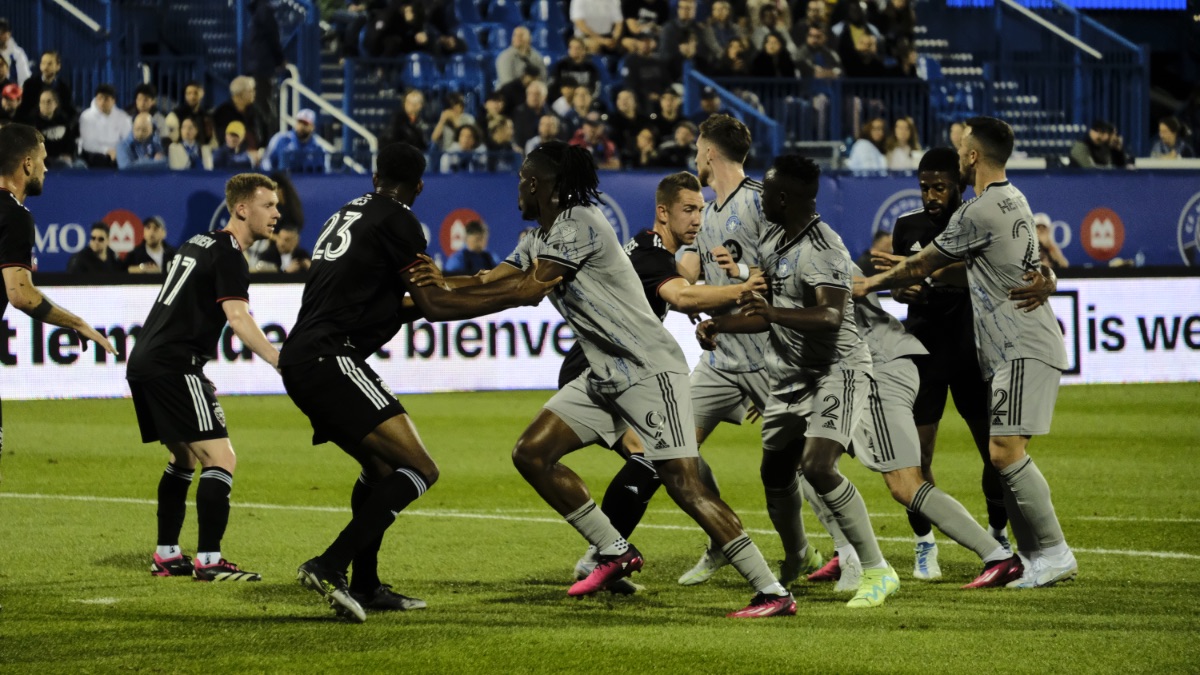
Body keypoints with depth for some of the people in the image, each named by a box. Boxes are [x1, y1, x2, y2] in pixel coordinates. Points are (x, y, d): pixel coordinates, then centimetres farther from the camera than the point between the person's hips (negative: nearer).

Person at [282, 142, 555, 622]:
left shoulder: (347, 215, 23)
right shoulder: (396, 220, -4)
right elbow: (433, 304, -3)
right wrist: (515, 298, 4)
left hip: (300, 358, 10)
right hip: (330, 358, -10)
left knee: (380, 465, 24)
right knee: (420, 469, -12)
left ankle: (364, 585, 26)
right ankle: (330, 567, -22)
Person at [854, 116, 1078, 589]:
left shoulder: (978, 214, -14)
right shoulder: (1012, 202, 17)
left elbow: (920, 268, -3)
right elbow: (962, 263, 31)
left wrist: (871, 284, 13)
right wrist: (914, 273, 38)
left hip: (1024, 349, -10)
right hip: (1017, 349, 10)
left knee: (1005, 451, -16)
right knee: (1004, 453, 9)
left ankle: (1054, 553, -17)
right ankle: (1032, 557, 9)